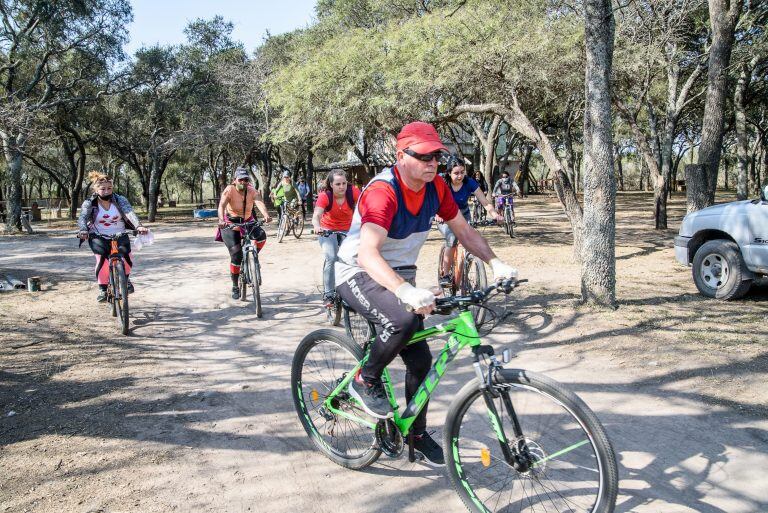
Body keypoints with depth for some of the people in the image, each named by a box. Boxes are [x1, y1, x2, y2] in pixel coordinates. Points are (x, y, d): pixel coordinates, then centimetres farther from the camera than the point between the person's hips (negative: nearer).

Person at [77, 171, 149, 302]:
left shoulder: (120, 200, -8)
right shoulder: (89, 204, -8)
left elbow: (130, 213, -24)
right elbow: (82, 218, -21)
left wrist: (138, 226, -44)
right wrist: (83, 231, -45)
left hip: (120, 236, 1)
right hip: (99, 237, -1)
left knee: (126, 255, -19)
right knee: (102, 257, -26)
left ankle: (126, 278, 14)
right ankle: (102, 288, -10)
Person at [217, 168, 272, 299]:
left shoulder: (252, 190, -14)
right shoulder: (229, 190, -19)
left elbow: (259, 202, -32)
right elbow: (222, 205, -33)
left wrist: (266, 215, -53)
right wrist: (221, 220, -53)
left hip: (247, 221, 2)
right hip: (230, 224, -2)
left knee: (261, 236, -27)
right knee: (236, 254, -11)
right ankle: (235, 287, 5)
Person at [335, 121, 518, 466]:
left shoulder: (436, 188, -6)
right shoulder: (382, 191, -29)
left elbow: (464, 230, 3)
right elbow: (367, 253, -42)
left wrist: (495, 263, -13)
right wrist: (406, 291, -57)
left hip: (400, 277, 7)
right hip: (358, 274, -7)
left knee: (420, 360, 4)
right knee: (403, 321, -36)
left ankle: (418, 434, 25)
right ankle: (366, 381, -7)